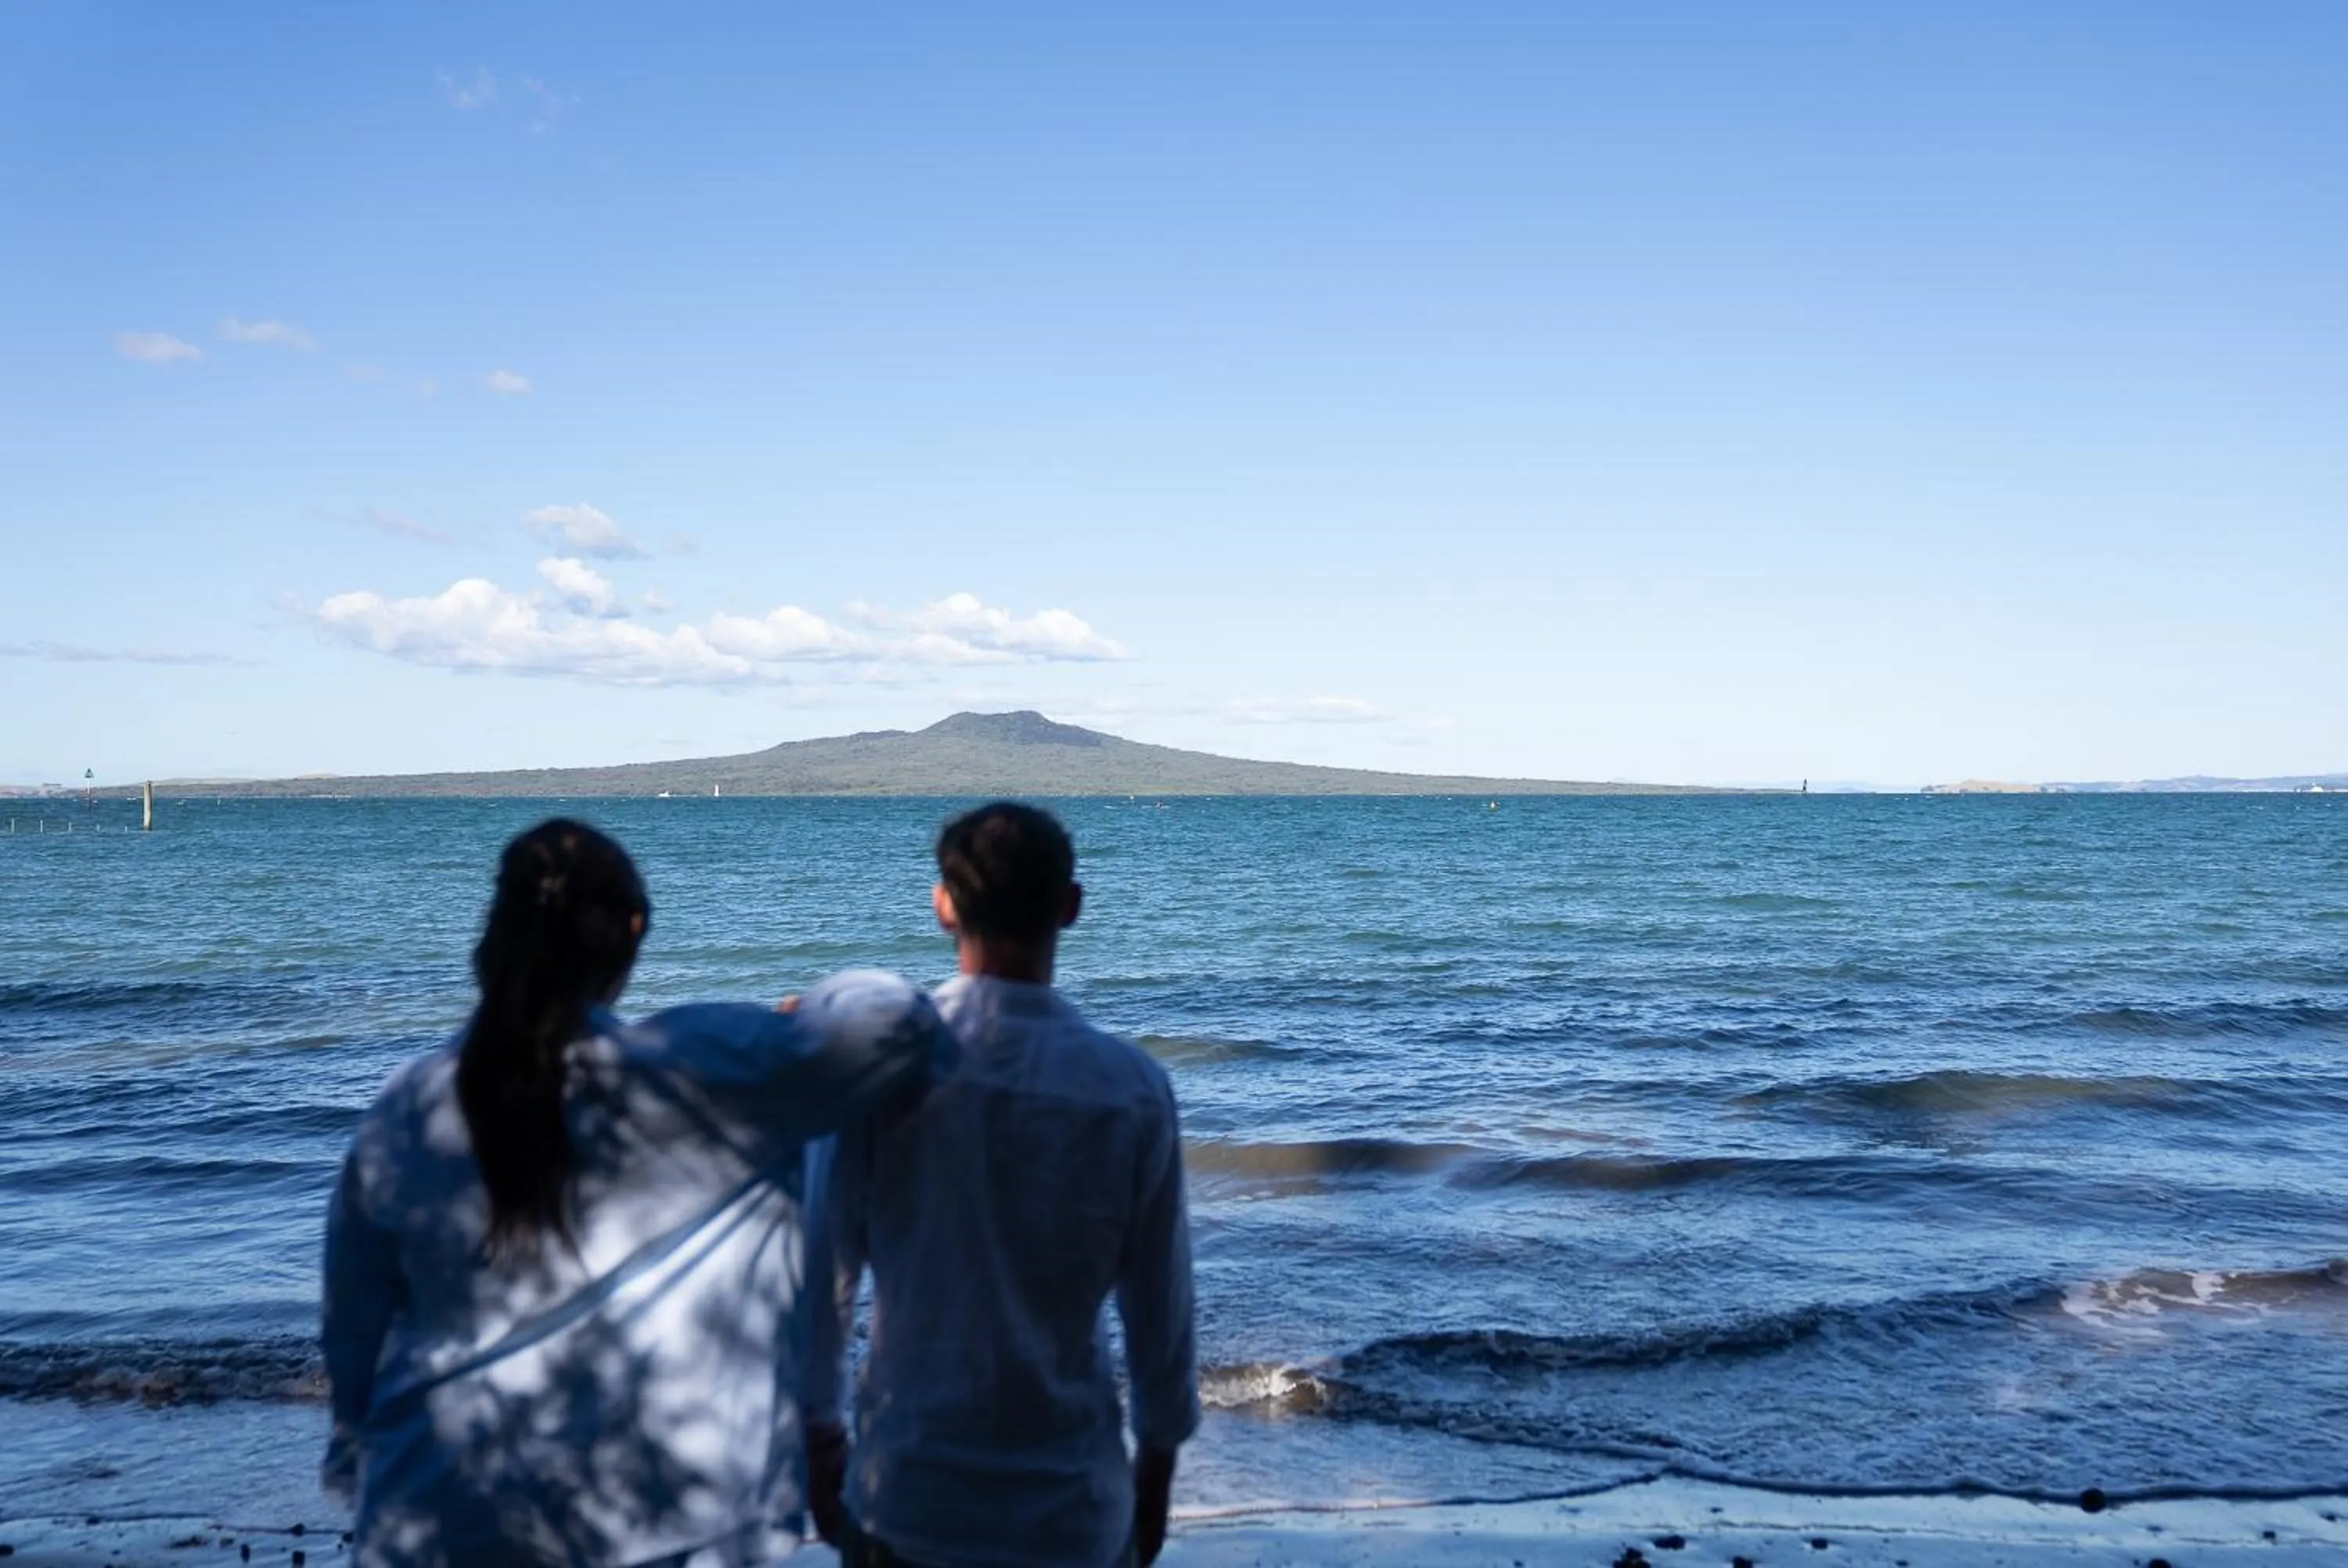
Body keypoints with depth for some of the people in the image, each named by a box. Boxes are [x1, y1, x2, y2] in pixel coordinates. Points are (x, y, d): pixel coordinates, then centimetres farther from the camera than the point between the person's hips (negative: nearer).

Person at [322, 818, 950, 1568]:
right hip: (657, 1508, -3)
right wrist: (807, 1018, 6)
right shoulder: (693, 1073, -11)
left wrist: (361, 1452, 24)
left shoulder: (407, 1112, -1)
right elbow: (891, 1017, -16)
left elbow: (354, 1325, 9)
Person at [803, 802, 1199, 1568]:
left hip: (907, 1495, 0)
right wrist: (1157, 1462, 13)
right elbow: (1160, 1303, -2)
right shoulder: (1132, 1086, -10)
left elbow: (821, 1264, -6)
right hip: (1076, 1504, 0)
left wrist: (816, 1427, 9)